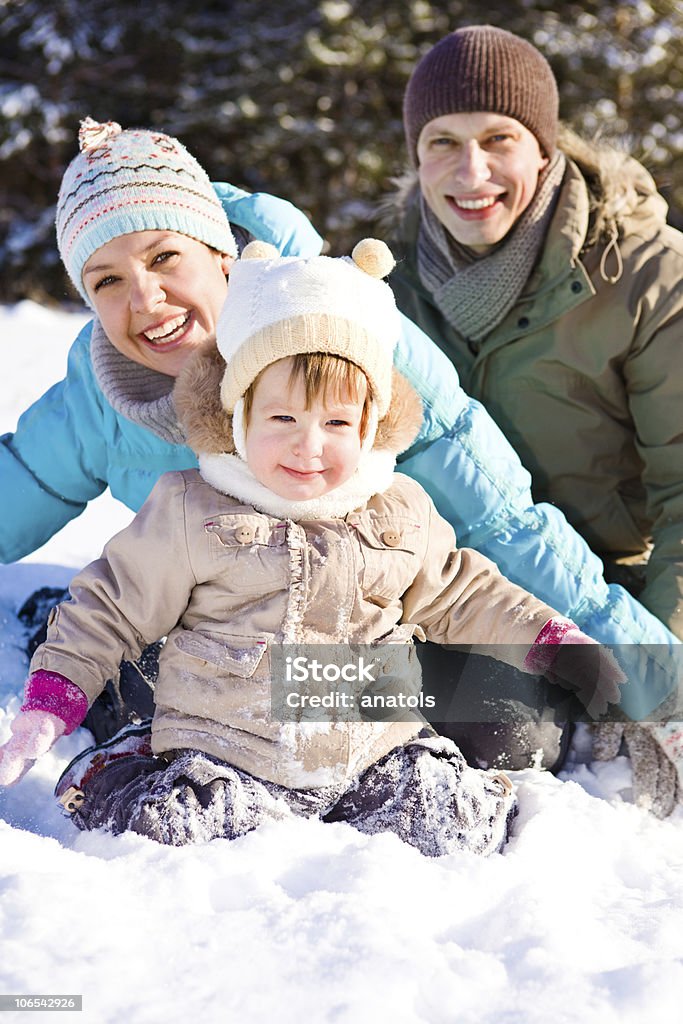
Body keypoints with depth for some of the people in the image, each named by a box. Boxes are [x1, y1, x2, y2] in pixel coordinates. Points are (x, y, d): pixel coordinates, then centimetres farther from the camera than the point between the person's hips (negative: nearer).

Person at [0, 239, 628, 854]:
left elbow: (461, 596, 21)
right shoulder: (191, 511, -3)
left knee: (461, 824, -18)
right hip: (227, 756, -2)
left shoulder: (402, 512, 6)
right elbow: (112, 611, 3)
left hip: (375, 753, 2)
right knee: (166, 829, -26)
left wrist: (557, 644, 13)